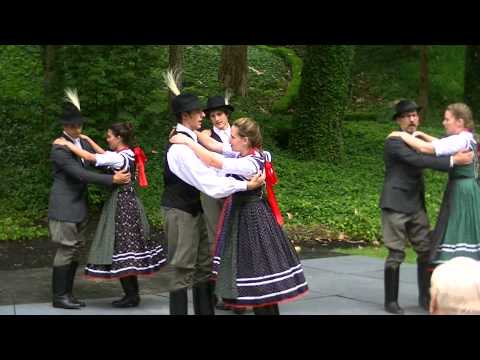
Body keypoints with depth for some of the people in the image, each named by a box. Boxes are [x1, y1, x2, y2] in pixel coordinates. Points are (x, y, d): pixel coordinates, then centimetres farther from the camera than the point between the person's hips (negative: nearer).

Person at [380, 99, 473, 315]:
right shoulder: (393, 142, -12)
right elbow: (418, 160, -24)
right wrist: (453, 160, -25)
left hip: (416, 206, 7)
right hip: (396, 205, -7)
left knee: (425, 250, 4)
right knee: (396, 254, -3)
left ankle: (425, 297, 15)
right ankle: (391, 301, 7)